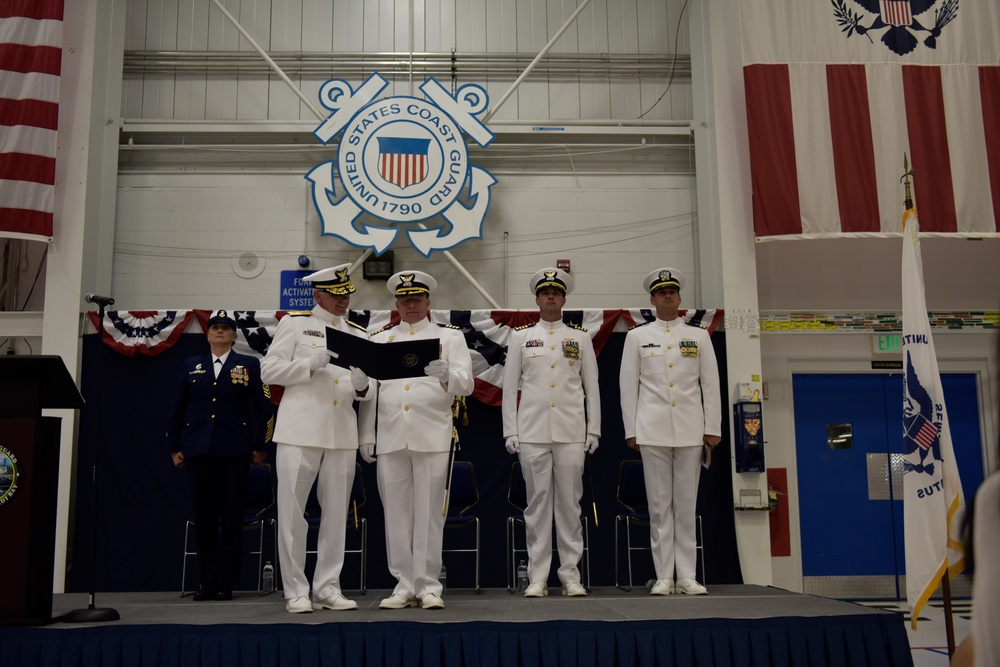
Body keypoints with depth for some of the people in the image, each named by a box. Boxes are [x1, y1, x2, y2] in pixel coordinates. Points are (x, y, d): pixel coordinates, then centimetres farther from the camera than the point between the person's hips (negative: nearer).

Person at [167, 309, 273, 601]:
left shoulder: (249, 365, 6)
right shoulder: (191, 366, 13)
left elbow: (263, 408, 3)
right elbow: (177, 410, 13)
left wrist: (261, 446, -1)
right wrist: (175, 447, 8)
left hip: (234, 452, -2)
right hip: (199, 451, 2)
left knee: (232, 517, 0)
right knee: (204, 517, 5)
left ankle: (226, 582, 7)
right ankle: (207, 582, 13)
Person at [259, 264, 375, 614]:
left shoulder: (359, 334, 16)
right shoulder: (294, 323, 5)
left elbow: (370, 390, 15)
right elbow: (269, 370, -1)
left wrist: (362, 386, -9)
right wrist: (311, 364, -14)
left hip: (343, 435, 4)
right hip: (300, 431, -3)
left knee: (336, 513, 6)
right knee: (292, 511, -1)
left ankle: (327, 588, 15)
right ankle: (296, 591, 8)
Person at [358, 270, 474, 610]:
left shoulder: (450, 336, 9)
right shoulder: (379, 339, 15)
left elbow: (466, 384, -3)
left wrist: (445, 375, -24)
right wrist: (366, 435, 6)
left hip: (432, 438, -2)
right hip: (390, 439, 2)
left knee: (429, 513, -1)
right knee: (396, 513, 4)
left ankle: (428, 585, 7)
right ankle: (404, 586, 12)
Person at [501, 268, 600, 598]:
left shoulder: (580, 337, 10)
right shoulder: (520, 337, 9)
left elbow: (592, 387, 10)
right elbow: (509, 387, 8)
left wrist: (593, 430, 3)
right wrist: (510, 431, 1)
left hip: (571, 433, 0)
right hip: (532, 433, 0)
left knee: (570, 502, 1)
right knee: (537, 502, 1)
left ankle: (571, 575, 8)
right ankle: (537, 577, 7)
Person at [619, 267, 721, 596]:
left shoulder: (699, 336, 11)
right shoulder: (637, 337, 9)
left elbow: (711, 384, 8)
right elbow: (628, 386, 6)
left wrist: (712, 428, 1)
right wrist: (631, 430, 0)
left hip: (690, 431, 1)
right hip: (653, 432, -1)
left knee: (687, 505, 3)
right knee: (659, 505, 0)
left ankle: (687, 576, 7)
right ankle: (664, 577, 5)